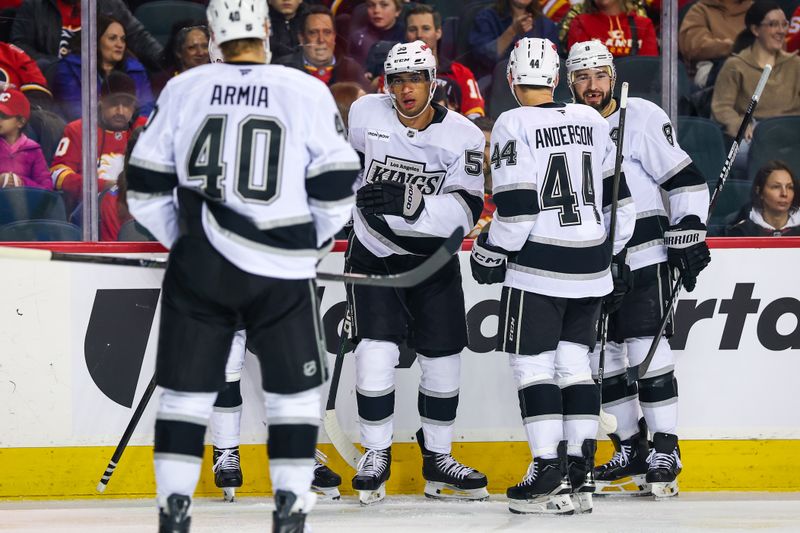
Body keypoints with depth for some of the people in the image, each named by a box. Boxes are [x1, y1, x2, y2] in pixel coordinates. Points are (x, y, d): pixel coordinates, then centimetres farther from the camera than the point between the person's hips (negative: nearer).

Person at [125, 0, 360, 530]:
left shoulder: (182, 89, 2)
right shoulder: (308, 92, -3)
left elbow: (146, 187, 6)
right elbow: (336, 186, -1)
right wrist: (310, 246, 14)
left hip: (198, 267, 2)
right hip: (282, 270, -1)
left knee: (187, 386, 9)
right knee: (294, 387, 10)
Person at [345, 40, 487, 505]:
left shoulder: (463, 136, -13)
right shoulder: (366, 114, -9)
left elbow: (466, 210, -22)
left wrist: (406, 205, -34)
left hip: (433, 258, 1)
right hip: (374, 255, -1)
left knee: (443, 358, 2)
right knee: (376, 352, -14)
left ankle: (437, 459, 19)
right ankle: (376, 457, 0)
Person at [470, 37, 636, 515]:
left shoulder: (515, 125, -10)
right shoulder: (591, 121, 7)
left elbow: (516, 204, -15)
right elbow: (618, 197, 12)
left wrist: (489, 254, -1)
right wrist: (609, 252, 23)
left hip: (538, 267, -6)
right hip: (590, 267, 6)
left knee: (533, 365, 0)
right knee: (575, 363, 11)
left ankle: (550, 475, -5)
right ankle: (581, 477, 10)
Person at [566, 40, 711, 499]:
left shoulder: (644, 118, -7)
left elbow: (686, 181, -8)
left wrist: (689, 236, -14)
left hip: (643, 257, -6)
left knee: (648, 350, -11)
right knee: (602, 357, 7)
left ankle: (665, 452, -7)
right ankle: (631, 452, 16)